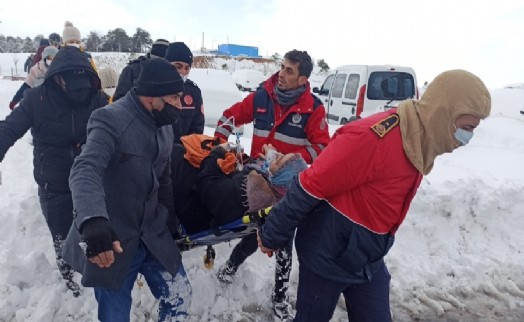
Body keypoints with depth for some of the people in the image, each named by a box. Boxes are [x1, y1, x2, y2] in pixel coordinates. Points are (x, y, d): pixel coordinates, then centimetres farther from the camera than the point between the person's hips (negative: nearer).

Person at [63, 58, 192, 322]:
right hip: (111, 241, -6)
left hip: (153, 237, 7)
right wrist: (93, 220, -51)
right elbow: (84, 171, -34)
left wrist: (170, 222, 19)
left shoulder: (163, 127, 7)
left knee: (179, 298, 12)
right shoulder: (111, 119, -18)